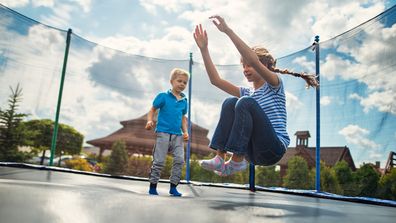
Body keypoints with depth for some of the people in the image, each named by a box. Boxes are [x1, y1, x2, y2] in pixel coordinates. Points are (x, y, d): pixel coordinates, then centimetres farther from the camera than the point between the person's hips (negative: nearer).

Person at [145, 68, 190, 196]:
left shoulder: (184, 101, 13)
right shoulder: (163, 96, 0)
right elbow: (152, 110, 3)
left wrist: (185, 132, 8)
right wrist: (150, 121, -15)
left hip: (178, 135, 4)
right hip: (163, 133, -4)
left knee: (179, 160, -3)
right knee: (159, 161, -2)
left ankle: (173, 187, 10)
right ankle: (153, 186, 13)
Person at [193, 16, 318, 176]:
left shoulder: (274, 86, 2)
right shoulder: (246, 93, 19)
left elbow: (254, 60, -18)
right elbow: (215, 80, 7)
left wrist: (228, 30, -21)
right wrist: (204, 49, 0)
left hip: (273, 149, -5)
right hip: (254, 152, 6)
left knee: (245, 102, -25)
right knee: (230, 102, -12)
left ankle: (237, 161, -22)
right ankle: (220, 157, -19)